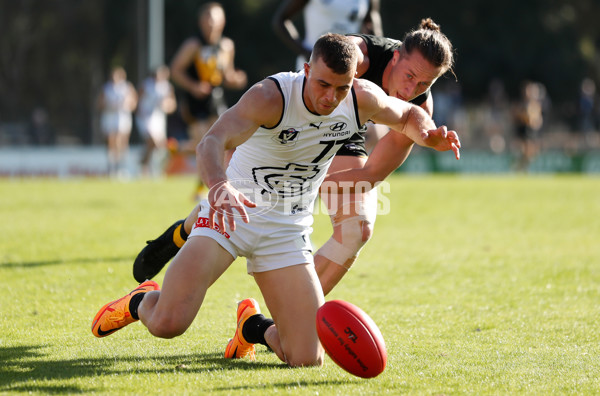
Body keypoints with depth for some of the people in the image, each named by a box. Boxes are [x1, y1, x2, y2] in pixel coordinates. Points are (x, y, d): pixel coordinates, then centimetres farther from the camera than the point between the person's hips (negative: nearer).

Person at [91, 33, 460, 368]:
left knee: (308, 358, -7)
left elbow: (408, 114, 12)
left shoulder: (363, 99, -10)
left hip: (287, 230, 4)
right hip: (231, 211, -4)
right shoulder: (271, 96, -25)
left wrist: (428, 134, -12)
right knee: (167, 323, -22)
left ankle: (254, 325, 28)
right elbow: (212, 142, -40)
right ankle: (141, 301, 17)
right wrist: (220, 185, -62)